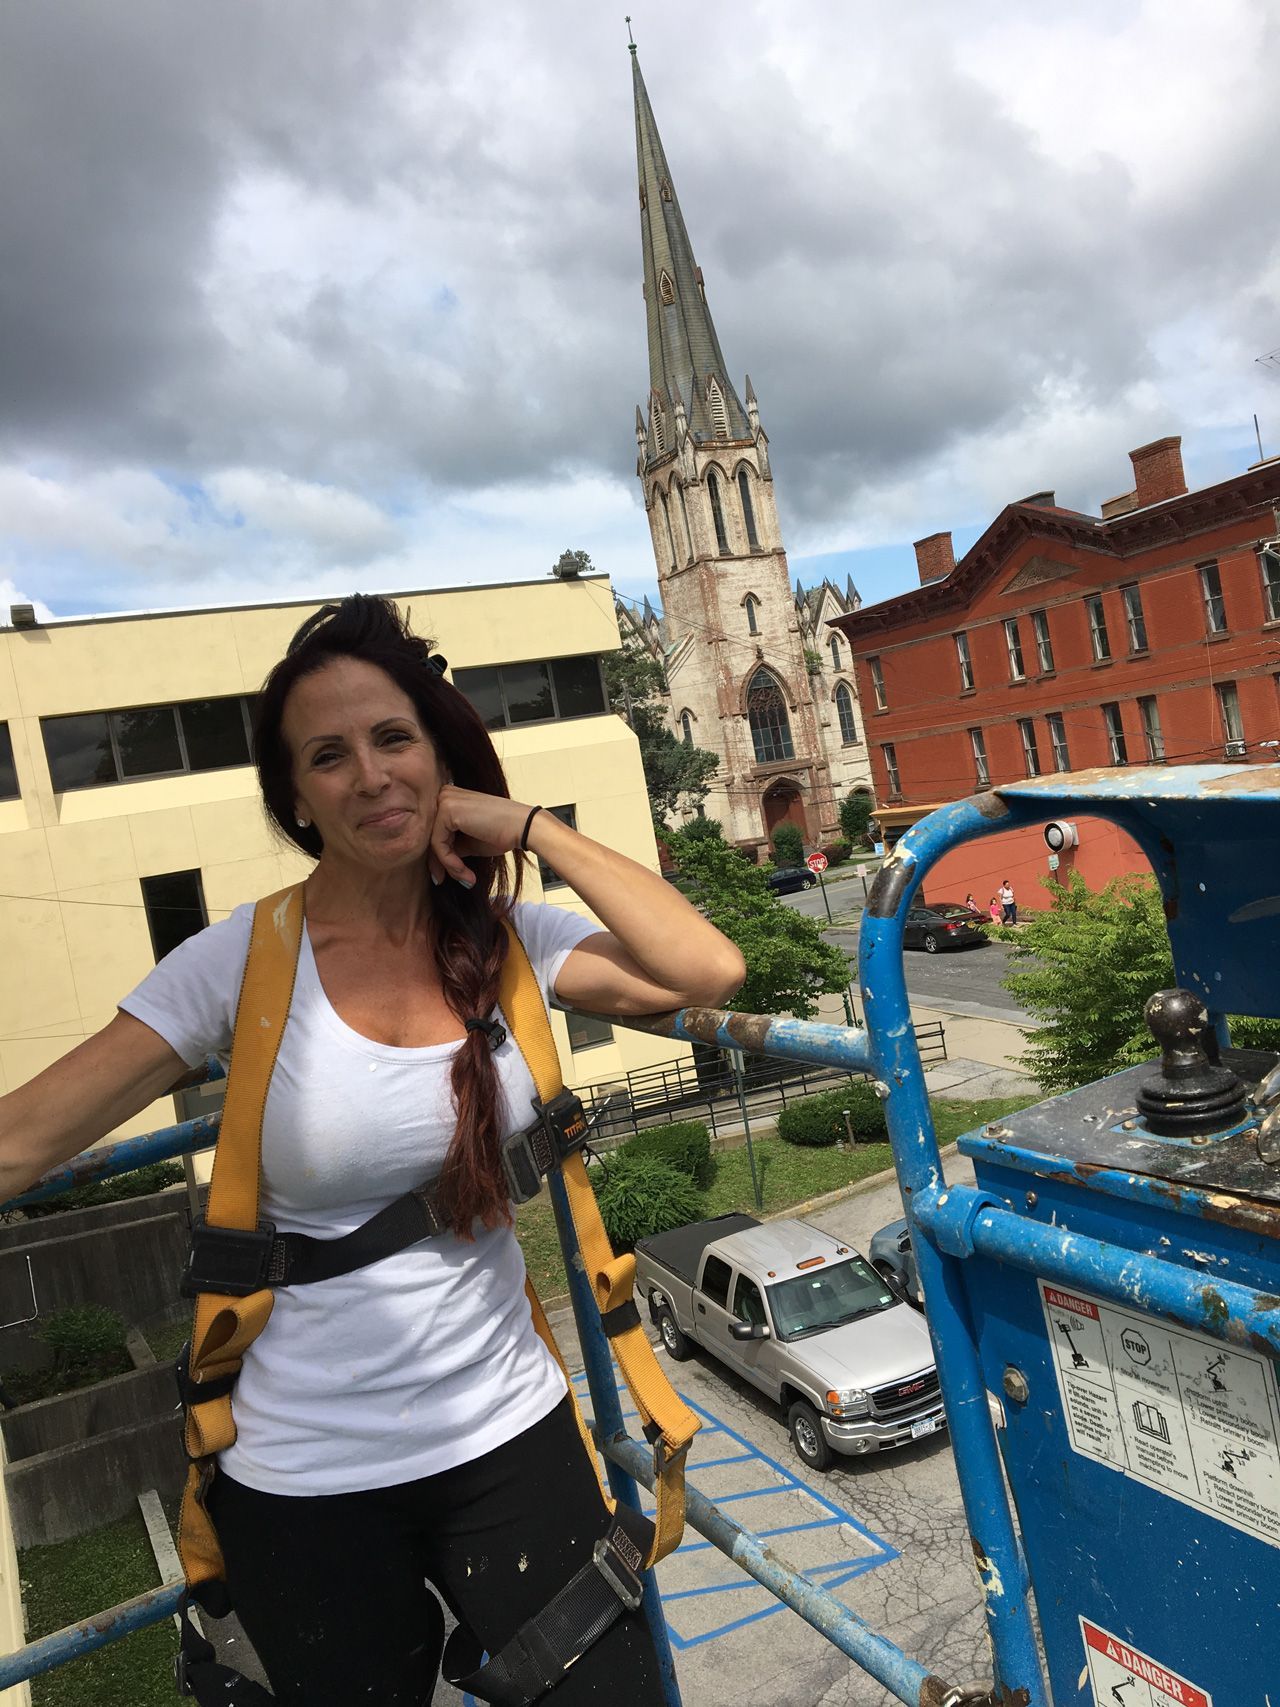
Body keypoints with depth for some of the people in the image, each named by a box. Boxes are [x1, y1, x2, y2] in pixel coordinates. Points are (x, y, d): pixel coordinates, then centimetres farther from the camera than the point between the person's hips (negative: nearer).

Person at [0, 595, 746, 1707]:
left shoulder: (509, 938, -7)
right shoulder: (244, 963, -13)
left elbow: (708, 972, -20)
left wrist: (535, 830, -18)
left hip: (511, 1437, 2)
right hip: (307, 1485, -1)